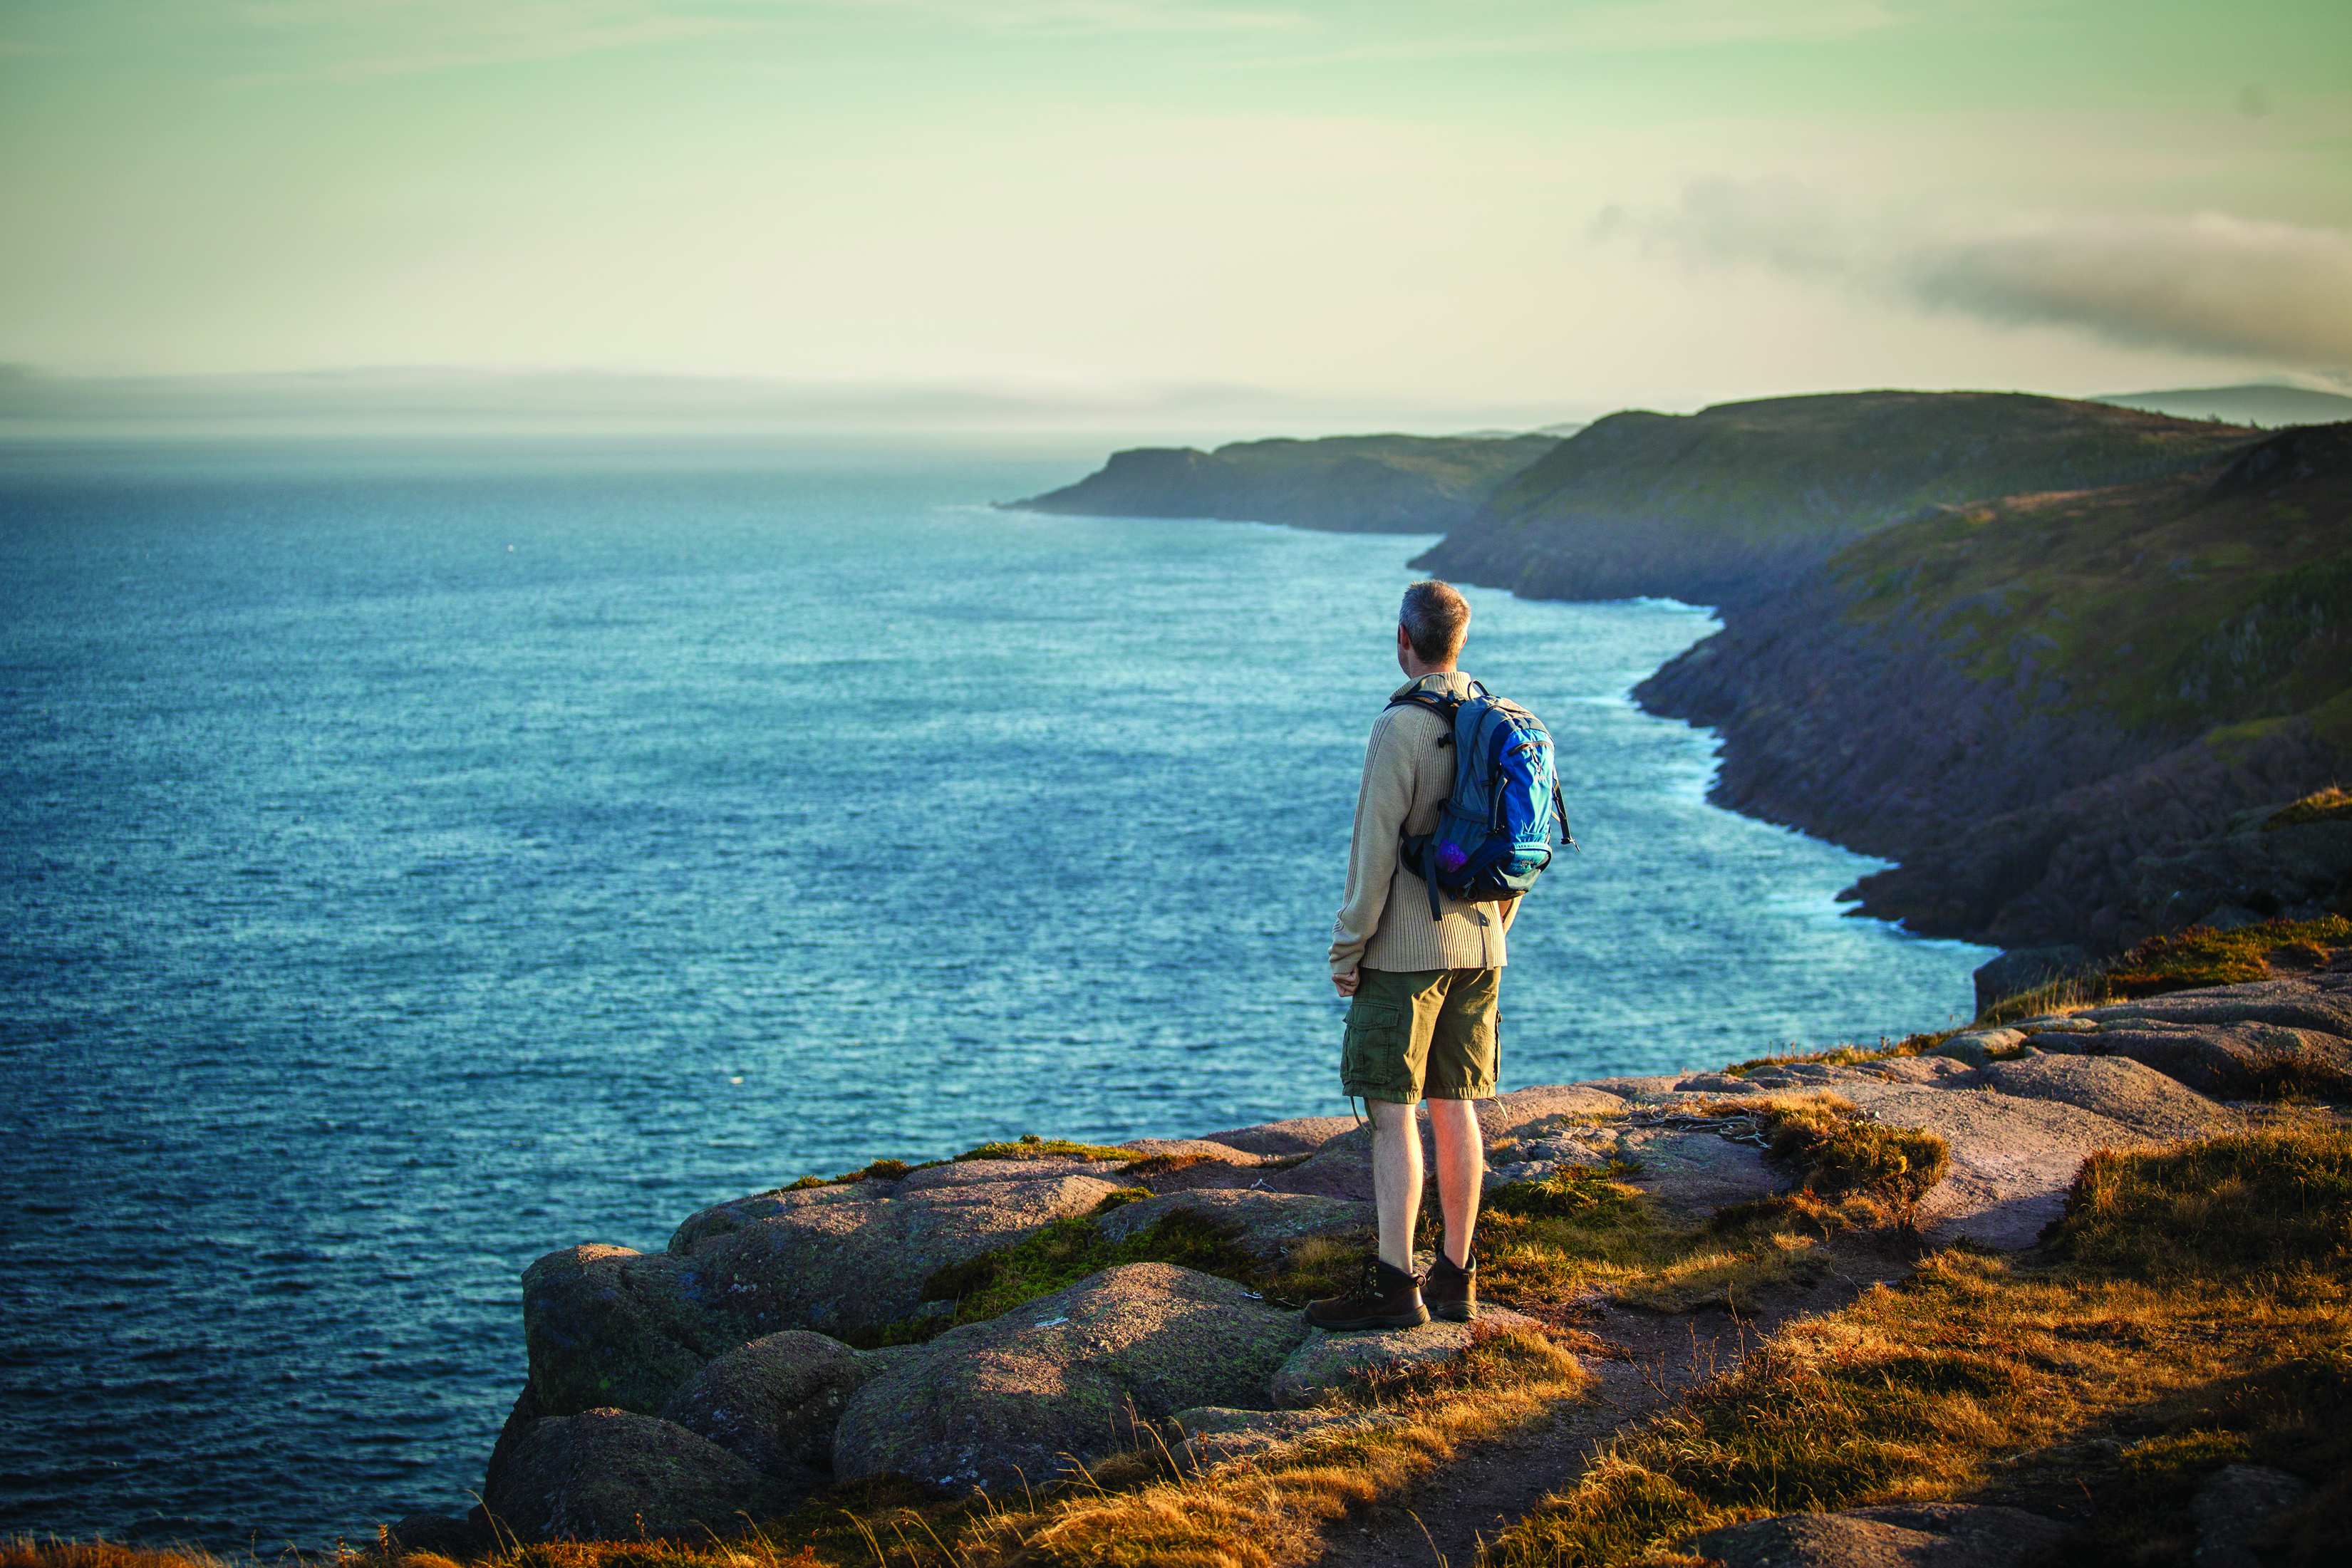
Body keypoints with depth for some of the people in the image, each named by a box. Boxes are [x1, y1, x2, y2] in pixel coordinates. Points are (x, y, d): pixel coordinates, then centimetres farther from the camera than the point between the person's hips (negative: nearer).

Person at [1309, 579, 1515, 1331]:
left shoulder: (1401, 728, -15)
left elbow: (1375, 851, -17)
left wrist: (1346, 950, -10)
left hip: (1405, 950, -7)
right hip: (1477, 946, 7)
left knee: (1390, 1112, -5)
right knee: (1455, 1108, 10)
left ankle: (1395, 1284, -8)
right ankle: (1455, 1278, 14)